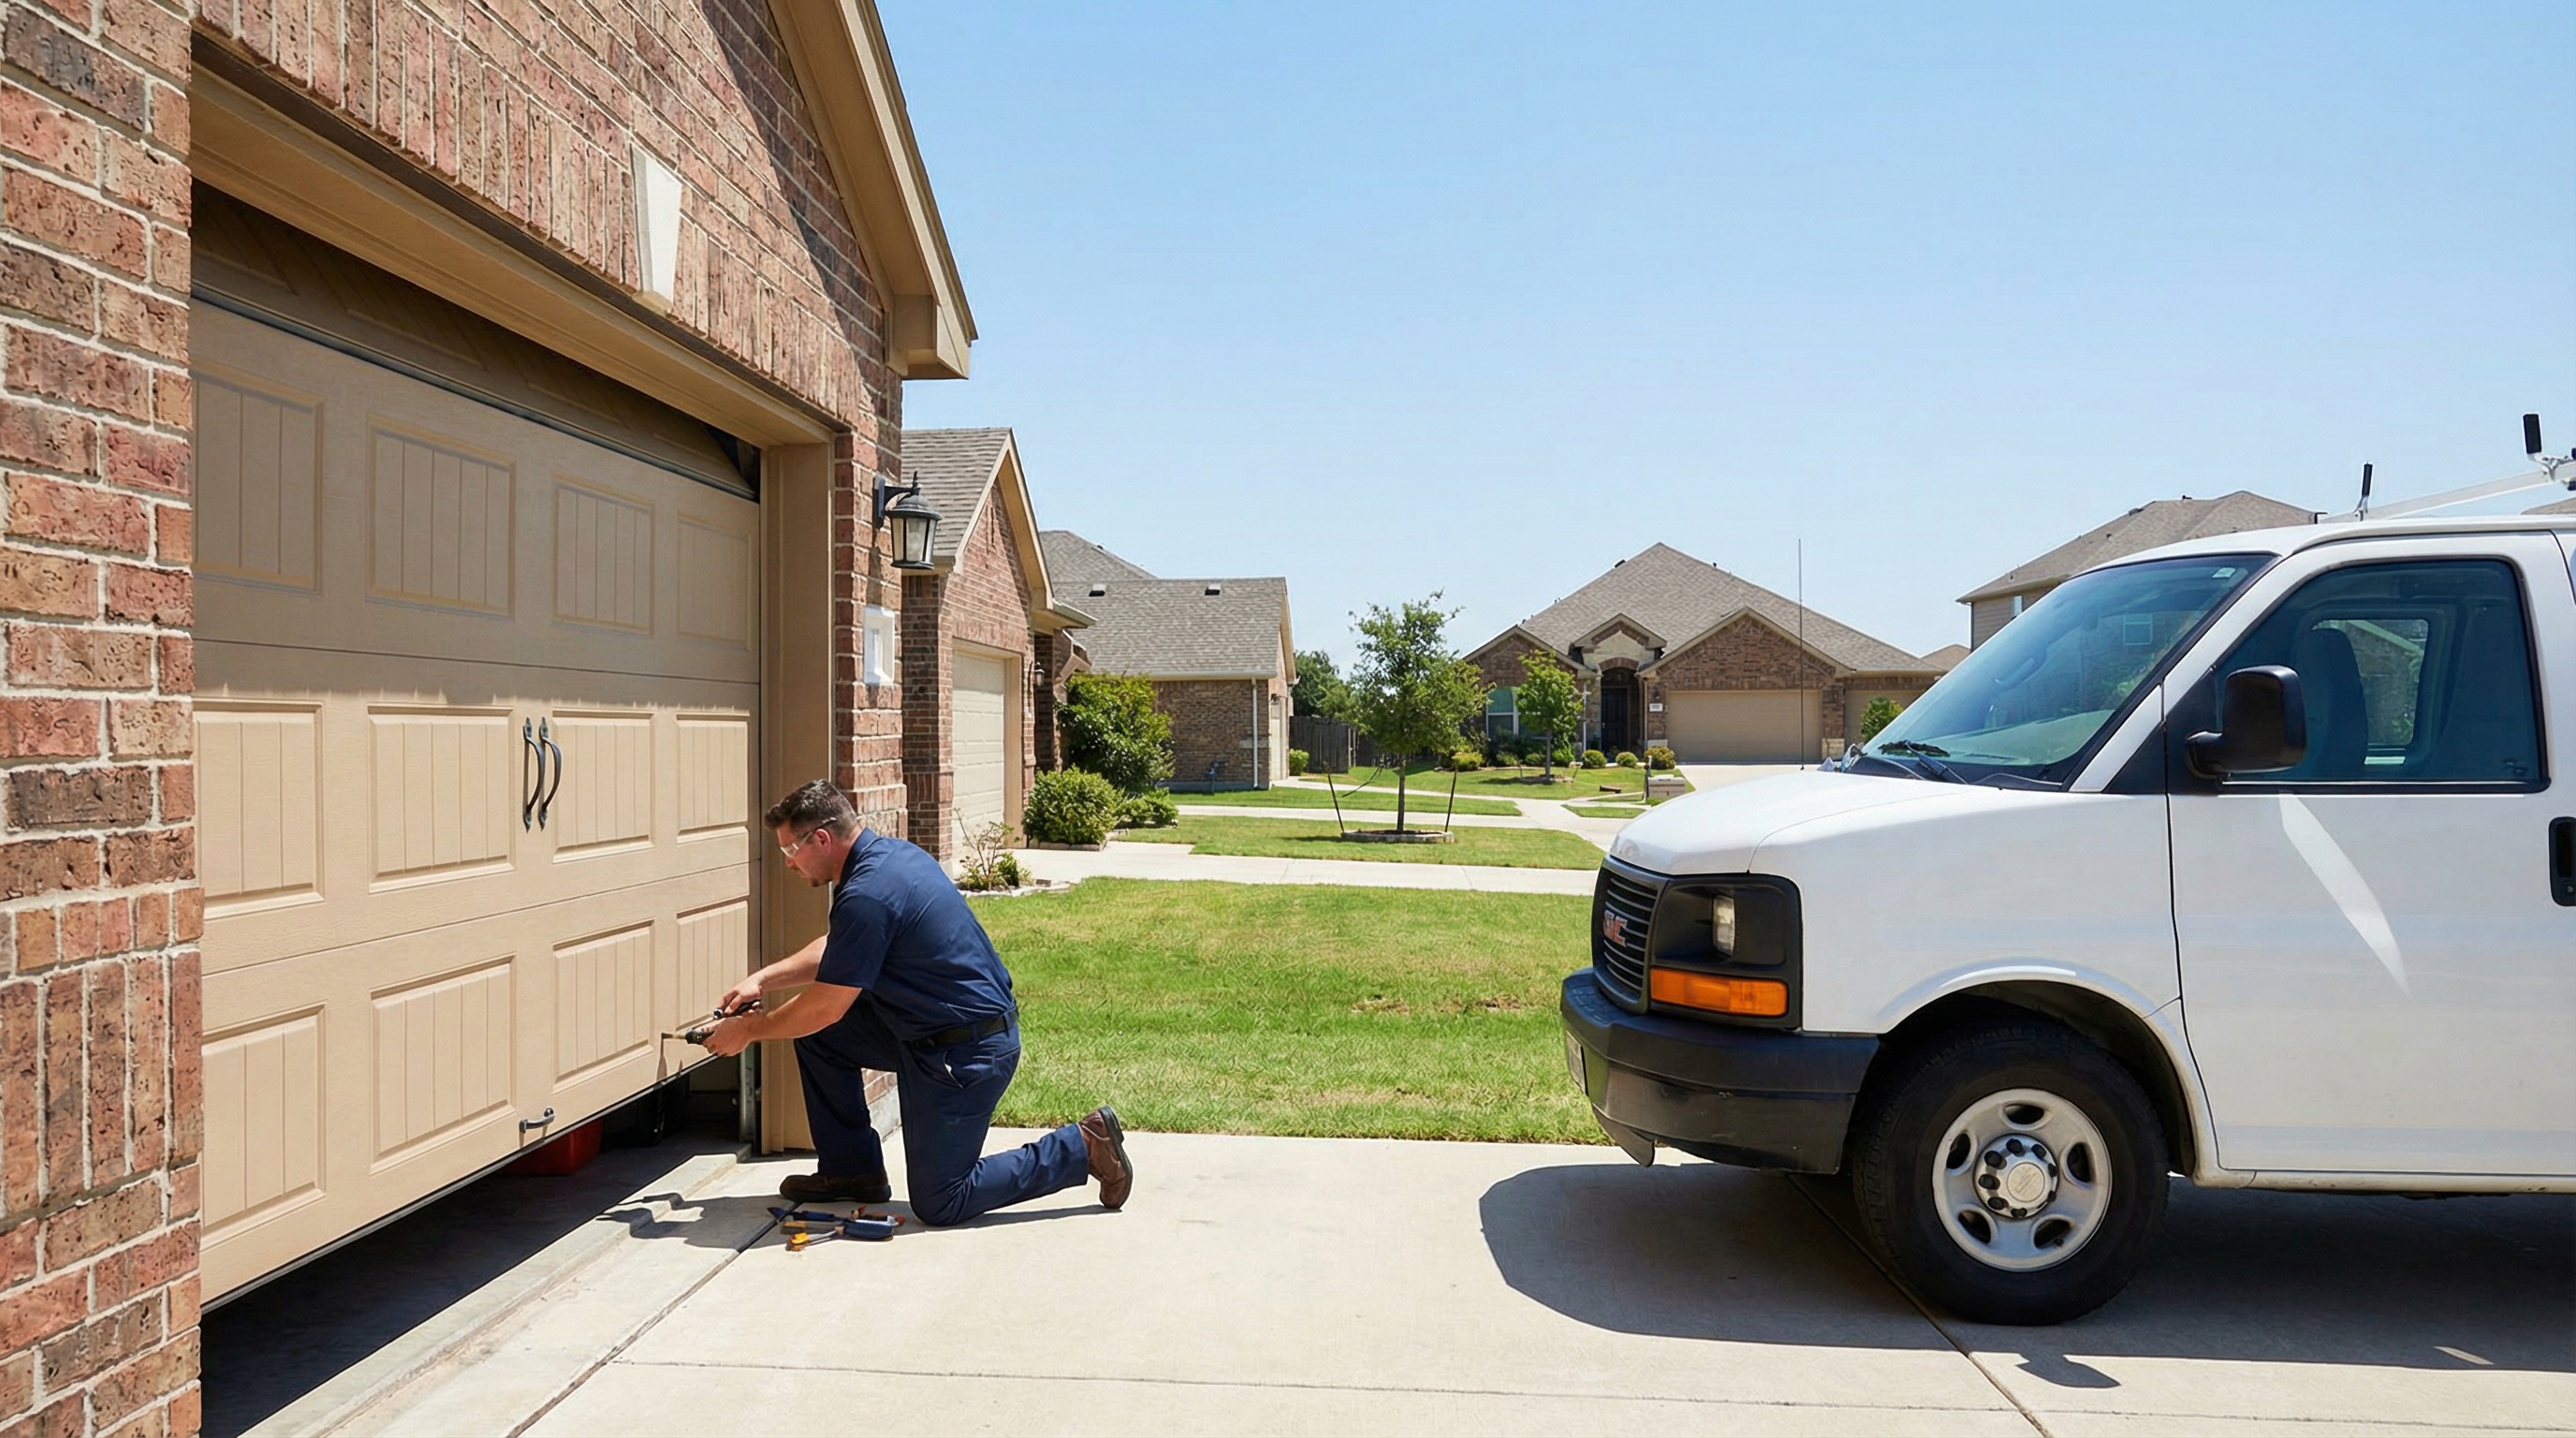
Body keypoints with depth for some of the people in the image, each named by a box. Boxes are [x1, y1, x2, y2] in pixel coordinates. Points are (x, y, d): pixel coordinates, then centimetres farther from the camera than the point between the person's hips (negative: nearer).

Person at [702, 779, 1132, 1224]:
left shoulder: (867, 894, -24)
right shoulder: (888, 853, 6)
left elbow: (826, 1007, -17)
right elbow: (835, 949, 22)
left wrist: (748, 1031, -1)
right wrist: (764, 979, 15)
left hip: (968, 1053, -10)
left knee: (938, 1205, 1)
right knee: (816, 1033, 10)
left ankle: (1083, 1147, 6)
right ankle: (850, 1170, 20)